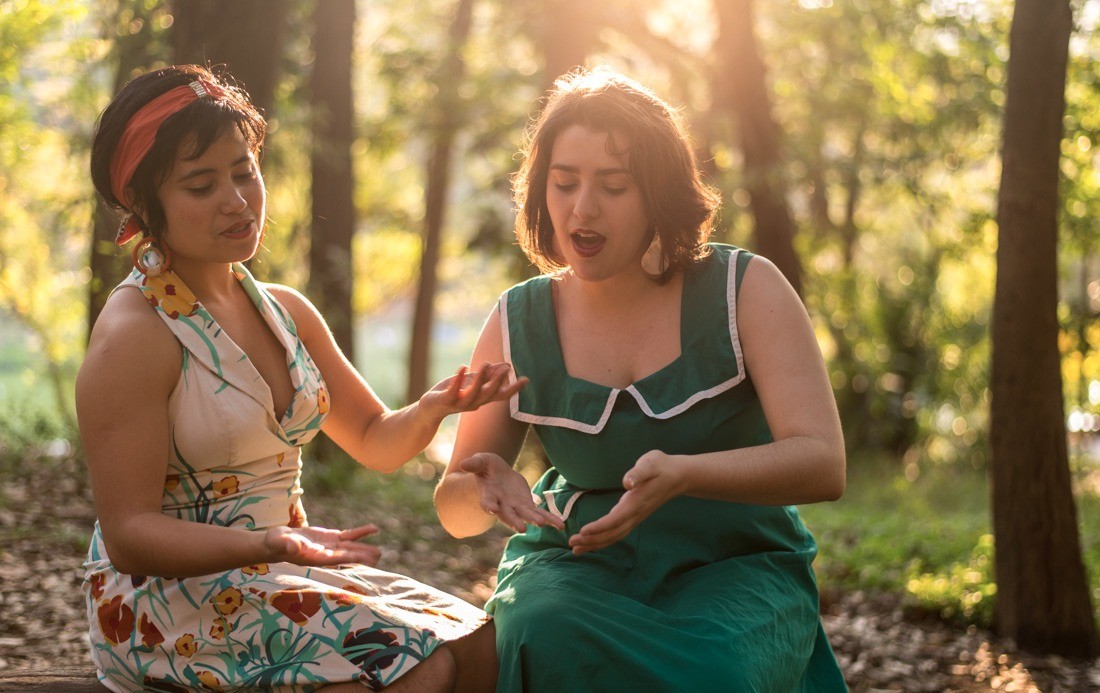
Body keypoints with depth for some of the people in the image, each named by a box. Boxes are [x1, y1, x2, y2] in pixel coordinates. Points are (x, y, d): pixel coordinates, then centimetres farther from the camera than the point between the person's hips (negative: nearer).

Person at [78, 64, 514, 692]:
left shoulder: (287, 312, 10)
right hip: (167, 599, -7)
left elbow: (376, 441, 17)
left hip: (283, 574, 7)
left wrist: (432, 409, -7)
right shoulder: (134, 335, -14)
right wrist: (270, 543, -32)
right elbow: (128, 533, -17)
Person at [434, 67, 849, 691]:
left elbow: (824, 464, -16)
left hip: (734, 563, -1)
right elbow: (455, 510, 8)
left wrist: (681, 475, -35)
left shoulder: (744, 290, -5)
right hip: (579, 560, 2)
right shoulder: (520, 324, 2)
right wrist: (486, 486, -19)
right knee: (544, 639, -34)